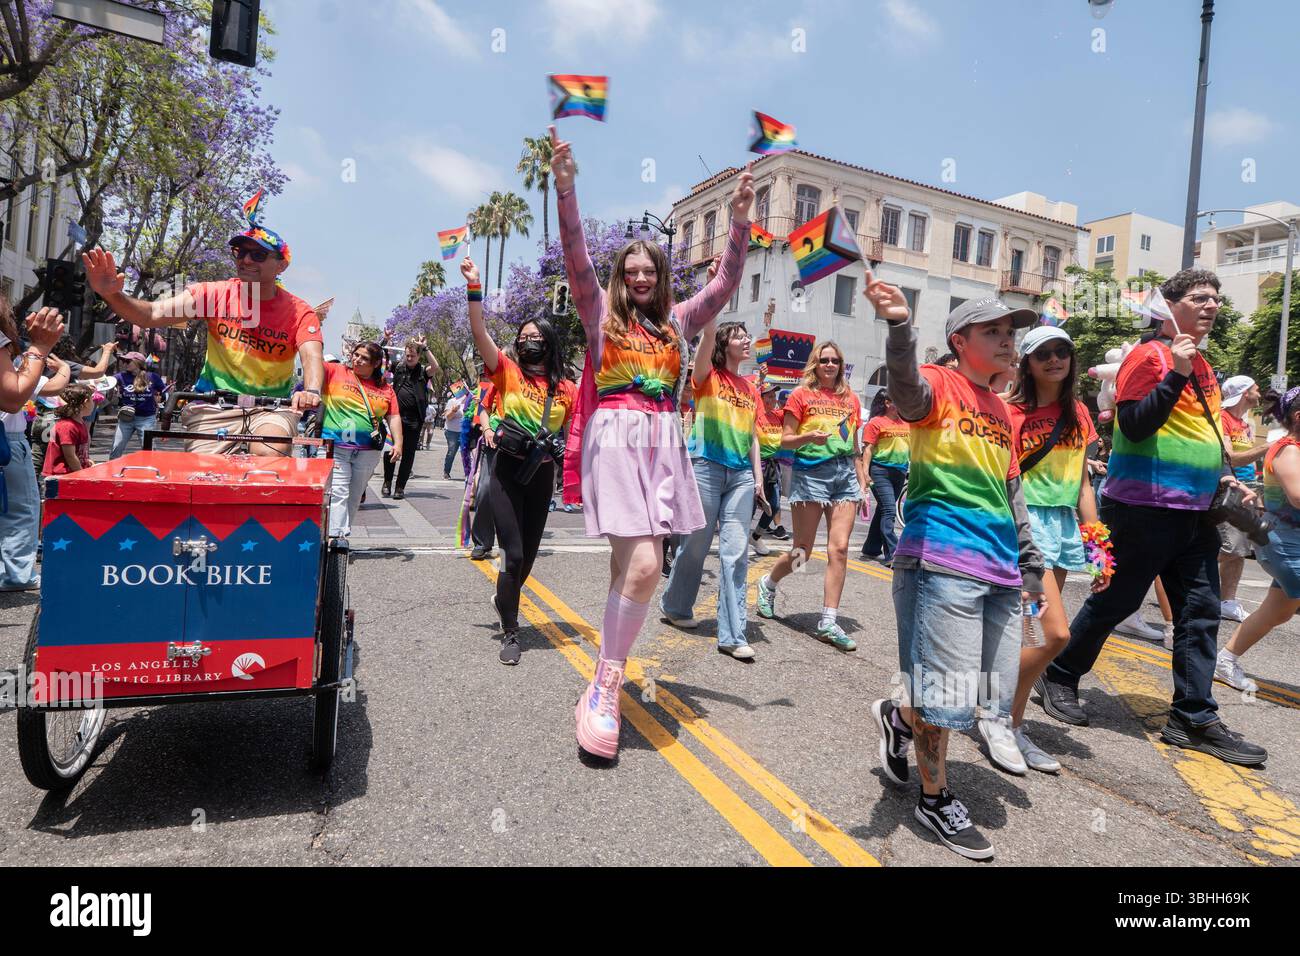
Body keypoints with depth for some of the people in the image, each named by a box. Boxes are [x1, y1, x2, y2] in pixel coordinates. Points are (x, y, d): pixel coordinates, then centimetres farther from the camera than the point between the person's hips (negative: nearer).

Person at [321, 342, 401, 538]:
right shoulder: (336, 372, 6)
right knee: (338, 492, -11)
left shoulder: (385, 388, 9)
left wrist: (398, 443, -4)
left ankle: (341, 533, 20)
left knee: (354, 495, 9)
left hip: (368, 451, 3)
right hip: (335, 446, -3)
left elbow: (393, 417, 7)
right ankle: (335, 536, -12)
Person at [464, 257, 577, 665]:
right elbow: (479, 333, -11)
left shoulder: (566, 388, 5)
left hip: (542, 473, 3)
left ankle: (505, 600, 43)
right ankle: (511, 632, 8)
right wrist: (474, 288, -18)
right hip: (506, 468, -3)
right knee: (513, 553, -7)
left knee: (528, 553, 13)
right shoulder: (508, 371, 0)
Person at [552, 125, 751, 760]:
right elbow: (577, 260, -4)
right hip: (614, 439, -4)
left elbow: (725, 282, 11)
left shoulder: (678, 321, 19)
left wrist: (739, 220, 0)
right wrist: (565, 188, -15)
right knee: (641, 565, -16)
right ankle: (603, 690, -6)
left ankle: (607, 672, 15)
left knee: (633, 566, 1)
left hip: (664, 443, 4)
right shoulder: (601, 314, 10)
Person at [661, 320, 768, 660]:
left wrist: (759, 478, 8)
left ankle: (732, 635, 1)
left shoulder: (751, 389, 16)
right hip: (706, 466, -4)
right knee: (695, 545, 5)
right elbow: (708, 334, -15)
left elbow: (753, 439, 16)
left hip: (741, 475, 4)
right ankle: (675, 606, 31)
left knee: (736, 552, -2)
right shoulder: (708, 376, 2)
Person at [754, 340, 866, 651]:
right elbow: (785, 440, -1)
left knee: (839, 548, -6)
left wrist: (862, 482, 15)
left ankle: (828, 623, -1)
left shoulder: (850, 399, 15)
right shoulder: (801, 395, 3)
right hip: (811, 472, -4)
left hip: (845, 474, 4)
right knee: (802, 551, 0)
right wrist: (809, 437, -20)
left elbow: (854, 447, 20)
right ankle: (768, 583, 31)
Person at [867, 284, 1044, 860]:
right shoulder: (939, 385, -2)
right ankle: (936, 799, 22)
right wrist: (899, 327, -47)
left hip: (1000, 572, 8)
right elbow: (905, 389, -28)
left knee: (995, 701, 11)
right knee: (950, 699, -3)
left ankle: (899, 716, 36)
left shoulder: (1002, 411, 19)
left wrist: (1031, 565, 23)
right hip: (944, 560, -8)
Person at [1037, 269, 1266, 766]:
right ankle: (1059, 678, 20)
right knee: (1114, 600, 1)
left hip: (1195, 512, 9)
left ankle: (1194, 718, 14)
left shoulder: (1202, 365, 18)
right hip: (1145, 507, -9)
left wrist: (1224, 477, 15)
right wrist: (1176, 374, -26)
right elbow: (1134, 425, -20)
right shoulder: (1150, 356, -9)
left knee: (1200, 613, 7)